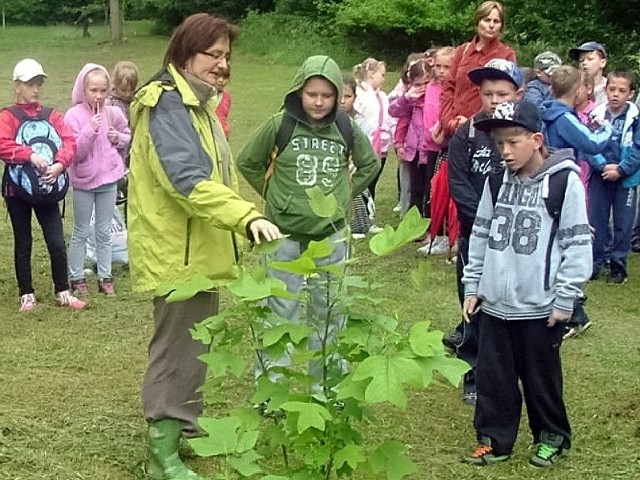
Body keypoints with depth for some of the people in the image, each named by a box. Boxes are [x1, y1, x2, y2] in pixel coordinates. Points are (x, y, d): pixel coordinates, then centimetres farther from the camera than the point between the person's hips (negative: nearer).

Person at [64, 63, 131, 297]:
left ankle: (105, 277, 20)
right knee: (81, 232, 8)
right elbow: (74, 153, -17)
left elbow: (128, 137, 15)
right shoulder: (73, 115, -13)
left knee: (105, 231, 12)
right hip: (83, 181, -3)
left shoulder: (113, 113, -2)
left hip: (109, 179, 3)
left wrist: (119, 138, -7)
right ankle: (77, 278, 18)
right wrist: (90, 130, -28)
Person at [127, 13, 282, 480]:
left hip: (200, 247, 10)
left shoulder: (196, 101, 15)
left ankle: (187, 426, 32)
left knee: (195, 346, 18)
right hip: (176, 251, -10)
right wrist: (246, 215, -37)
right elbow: (186, 179, -29)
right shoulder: (166, 104, -18)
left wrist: (236, 222, 22)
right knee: (175, 350, -3)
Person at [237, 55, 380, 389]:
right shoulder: (280, 125, -8)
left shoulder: (347, 129, -2)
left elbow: (370, 164, 16)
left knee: (329, 315, 11)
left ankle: (327, 386, 24)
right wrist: (272, 193, 3)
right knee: (279, 313, 5)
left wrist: (346, 194, 8)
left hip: (331, 237, 2)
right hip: (284, 236, -2)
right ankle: (269, 386, 14)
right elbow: (247, 162, 5)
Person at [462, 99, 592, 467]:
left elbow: (577, 243, -9)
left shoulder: (564, 181, -10)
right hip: (495, 302, 5)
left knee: (541, 376, 11)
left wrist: (565, 298, -10)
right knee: (493, 375, 10)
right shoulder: (497, 180, 6)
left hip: (540, 306, -4)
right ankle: (495, 439, 25)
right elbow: (481, 234, 12)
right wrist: (473, 286, 11)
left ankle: (552, 437, 30)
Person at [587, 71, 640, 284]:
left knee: (623, 224, 6)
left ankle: (618, 266, 17)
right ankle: (593, 264, 17)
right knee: (596, 221, 7)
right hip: (600, 177, 2)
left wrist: (620, 170, -16)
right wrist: (603, 166, -16)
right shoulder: (596, 115, -1)